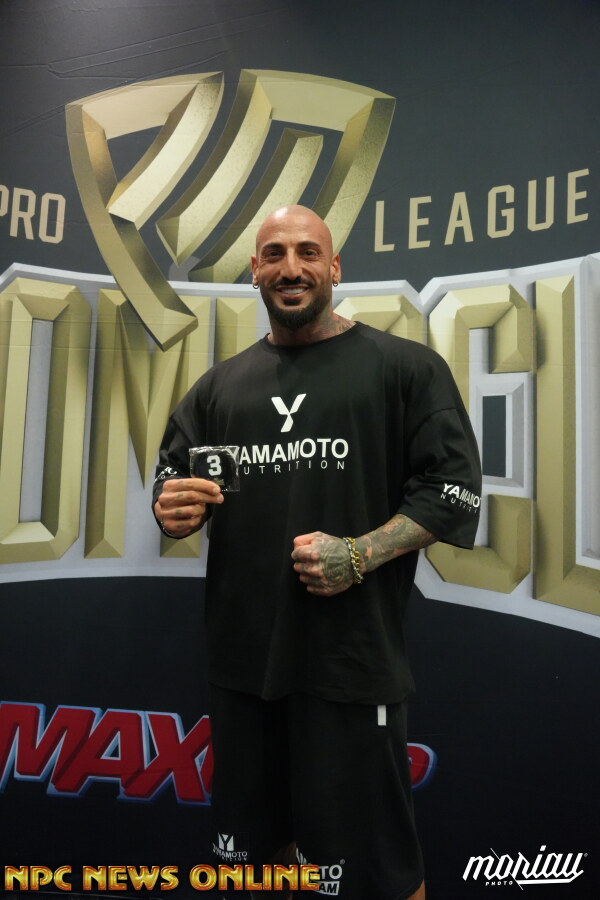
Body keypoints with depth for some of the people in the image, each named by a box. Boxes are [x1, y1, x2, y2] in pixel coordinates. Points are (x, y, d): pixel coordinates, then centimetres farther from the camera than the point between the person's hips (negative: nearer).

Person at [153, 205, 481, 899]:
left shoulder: (405, 366, -1)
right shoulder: (221, 385, 12)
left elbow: (453, 489, -5)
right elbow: (172, 486, 18)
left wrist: (359, 555, -17)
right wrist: (173, 510, -6)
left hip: (352, 660, -4)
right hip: (240, 660, 5)